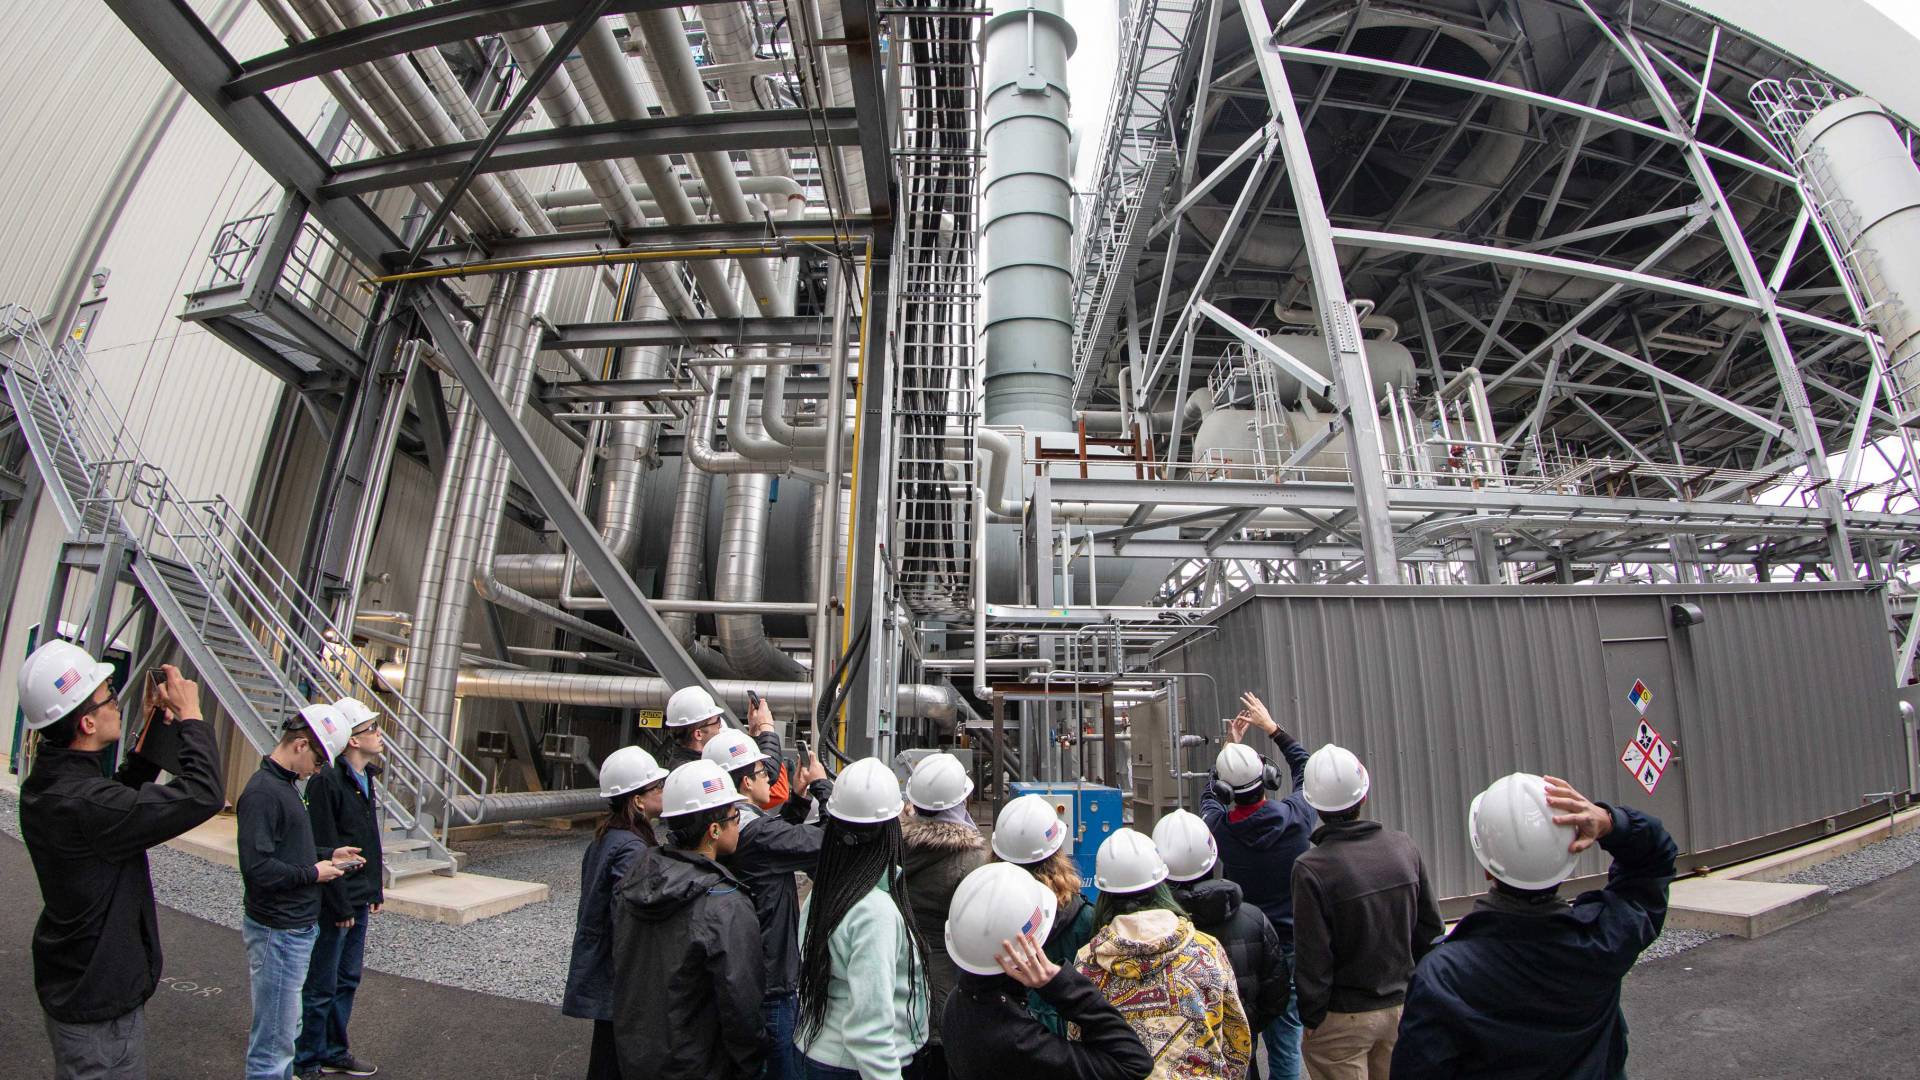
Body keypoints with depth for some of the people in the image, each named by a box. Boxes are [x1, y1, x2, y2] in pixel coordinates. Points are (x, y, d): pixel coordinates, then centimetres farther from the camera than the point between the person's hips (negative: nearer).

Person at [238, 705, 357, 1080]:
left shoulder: (284, 785, 10)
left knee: (287, 1031, 20)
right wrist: (313, 873, -15)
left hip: (296, 928, 10)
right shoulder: (262, 791, -21)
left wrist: (328, 854, 6)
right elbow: (257, 867, -26)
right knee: (274, 1044, 3)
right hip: (278, 932, -10)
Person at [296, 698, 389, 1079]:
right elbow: (323, 850, -21)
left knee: (347, 980, 19)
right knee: (320, 987, 6)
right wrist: (340, 905, -18)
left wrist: (374, 891, 15)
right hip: (334, 904, -9)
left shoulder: (365, 777, 8)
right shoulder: (327, 780, -20)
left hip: (359, 901, 9)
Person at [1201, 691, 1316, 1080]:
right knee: (1285, 1041, 8)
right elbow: (1306, 768, 6)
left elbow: (1208, 795, 13)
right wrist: (1271, 727, 14)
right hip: (1292, 944, 0)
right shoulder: (1295, 817, -15)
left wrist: (1230, 745, 20)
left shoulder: (1220, 827, -12)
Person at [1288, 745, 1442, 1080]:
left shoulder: (1311, 868, -23)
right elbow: (1430, 928, 4)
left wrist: (1310, 1019, -3)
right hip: (1401, 1005, 5)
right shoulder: (1403, 846, -7)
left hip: (1342, 1019, -5)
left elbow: (1312, 959, -17)